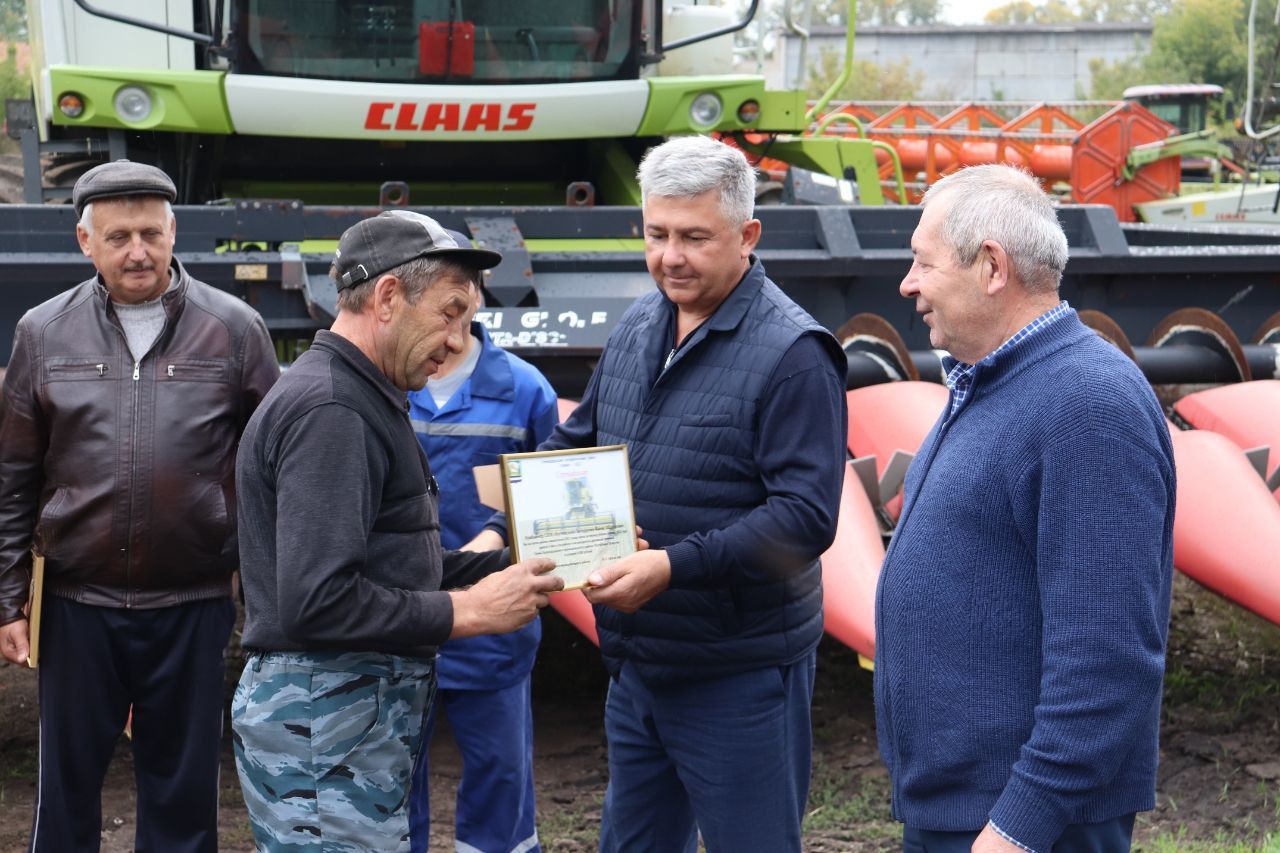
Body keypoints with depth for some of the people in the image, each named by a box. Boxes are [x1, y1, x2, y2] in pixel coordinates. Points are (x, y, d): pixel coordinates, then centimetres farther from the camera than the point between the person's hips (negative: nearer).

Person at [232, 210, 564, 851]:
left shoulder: (361, 401, 18)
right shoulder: (328, 409, -17)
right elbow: (316, 602, -26)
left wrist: (519, 565, 5)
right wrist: (468, 610, -18)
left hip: (361, 717, 10)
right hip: (323, 729, -10)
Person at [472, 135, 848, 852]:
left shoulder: (792, 353, -17)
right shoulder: (637, 328, 7)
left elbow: (807, 516, -22)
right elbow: (575, 445, 16)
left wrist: (673, 566, -28)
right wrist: (500, 533, 0)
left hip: (739, 677, -8)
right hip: (636, 661, 8)